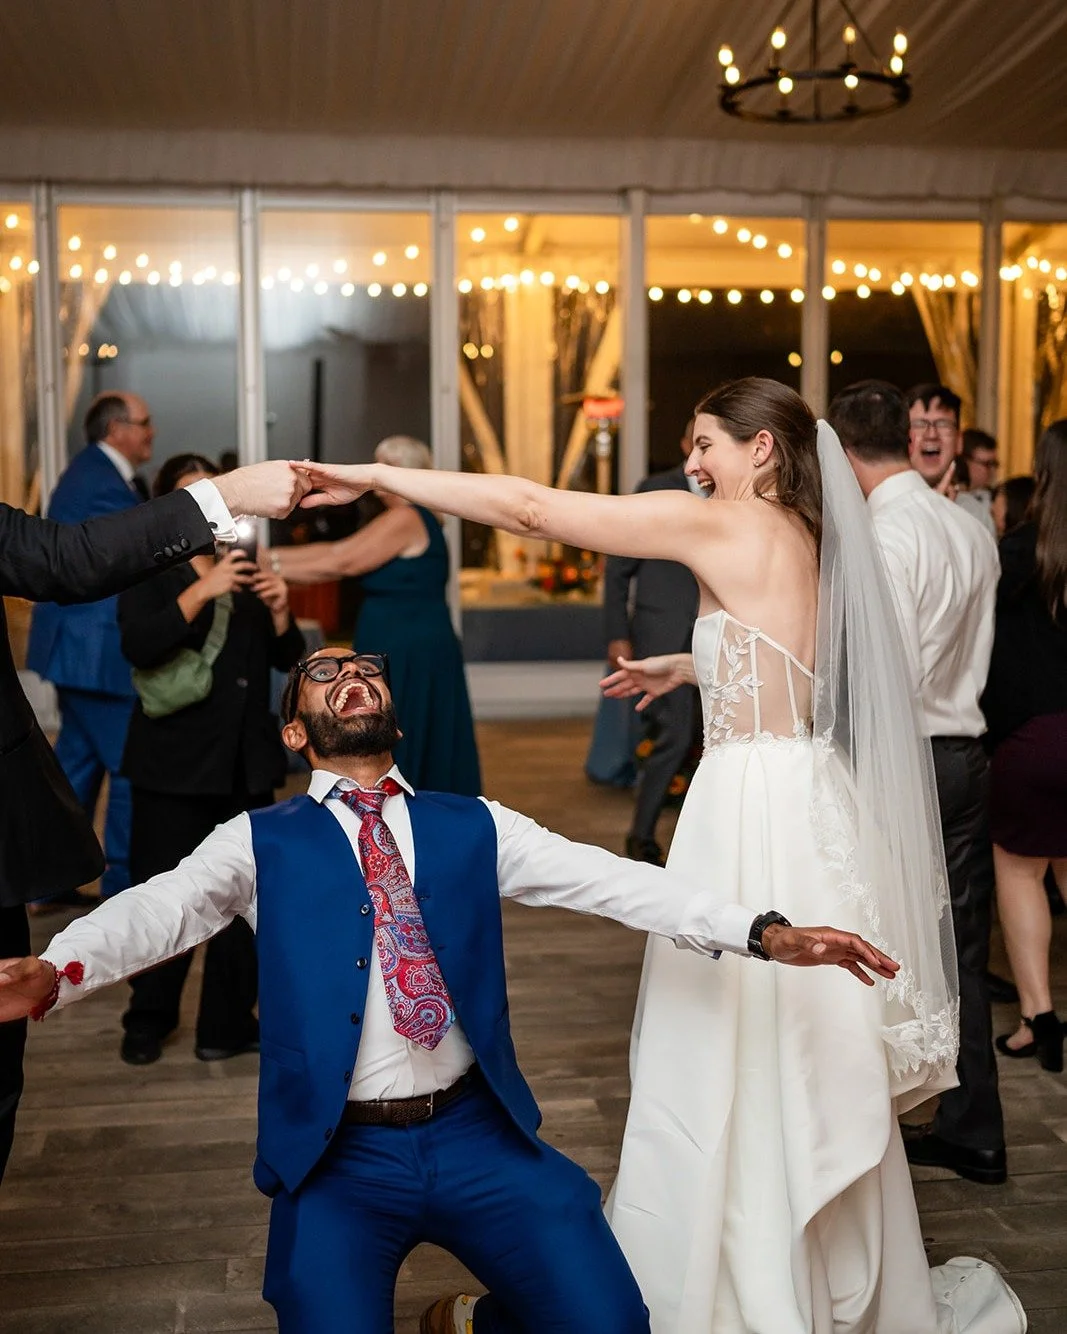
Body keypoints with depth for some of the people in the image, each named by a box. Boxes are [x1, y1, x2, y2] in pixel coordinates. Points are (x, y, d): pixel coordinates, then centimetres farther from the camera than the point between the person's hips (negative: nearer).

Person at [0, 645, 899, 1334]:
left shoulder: (473, 827, 9)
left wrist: (765, 933, -13)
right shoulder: (261, 843, 5)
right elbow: (158, 910, -12)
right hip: (339, 1155, -1)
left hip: (478, 1136, 2)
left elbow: (616, 882, -1)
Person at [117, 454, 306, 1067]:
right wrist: (203, 590, -29)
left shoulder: (246, 568, 11)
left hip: (246, 762, 4)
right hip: (175, 761, -4)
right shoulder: (147, 573, -1)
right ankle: (148, 1022, 18)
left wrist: (279, 612, -11)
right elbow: (139, 647, -20)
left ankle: (229, 1023, 17)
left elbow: (287, 659, 9)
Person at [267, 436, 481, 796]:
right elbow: (338, 549, 12)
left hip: (410, 658, -10)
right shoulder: (404, 518, 16)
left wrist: (275, 568, -9)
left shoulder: (406, 519, -14)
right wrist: (272, 555, 7)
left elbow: (343, 563, -15)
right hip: (398, 654, 10)